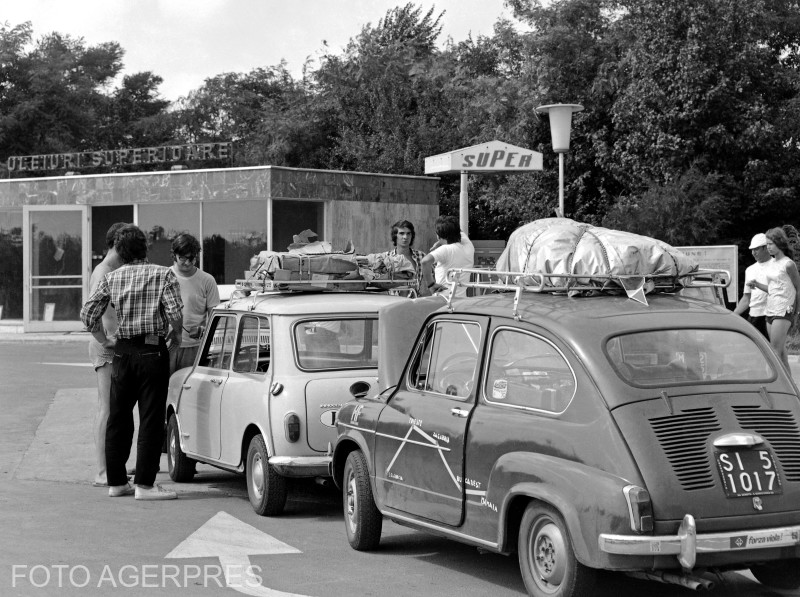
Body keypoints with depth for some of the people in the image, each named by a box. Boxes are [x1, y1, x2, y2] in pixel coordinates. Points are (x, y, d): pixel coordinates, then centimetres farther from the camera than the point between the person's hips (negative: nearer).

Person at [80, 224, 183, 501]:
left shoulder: (111, 278, 5)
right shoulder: (163, 274, -4)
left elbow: (87, 313, 1)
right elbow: (175, 314, -14)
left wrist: (105, 341, 12)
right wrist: (175, 335, 4)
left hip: (122, 351, 4)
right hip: (152, 351, -4)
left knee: (118, 418, 13)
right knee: (151, 418, -1)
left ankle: (116, 481, 17)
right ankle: (144, 484, -4)